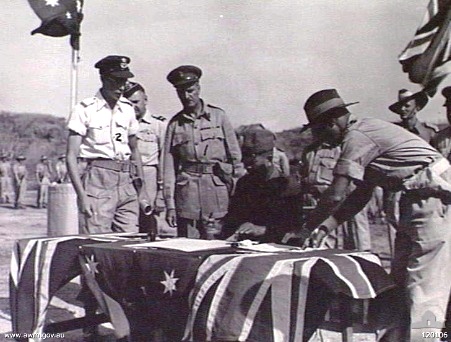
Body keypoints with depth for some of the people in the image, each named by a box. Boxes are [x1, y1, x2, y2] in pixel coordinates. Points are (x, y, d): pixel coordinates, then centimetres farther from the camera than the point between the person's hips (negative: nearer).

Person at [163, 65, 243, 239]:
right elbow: (169, 166, 6)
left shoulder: (218, 116, 6)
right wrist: (170, 204, 0)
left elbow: (235, 156, 6)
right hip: (186, 190, 1)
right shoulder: (175, 123, 9)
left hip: (216, 186, -1)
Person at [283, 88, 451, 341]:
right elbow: (363, 194, 17)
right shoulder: (366, 131, 16)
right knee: (399, 280, 13)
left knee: (424, 285, -10)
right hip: (420, 197, 10)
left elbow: (336, 195, -18)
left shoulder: (357, 136, -14)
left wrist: (307, 228, -4)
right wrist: (323, 228, 14)